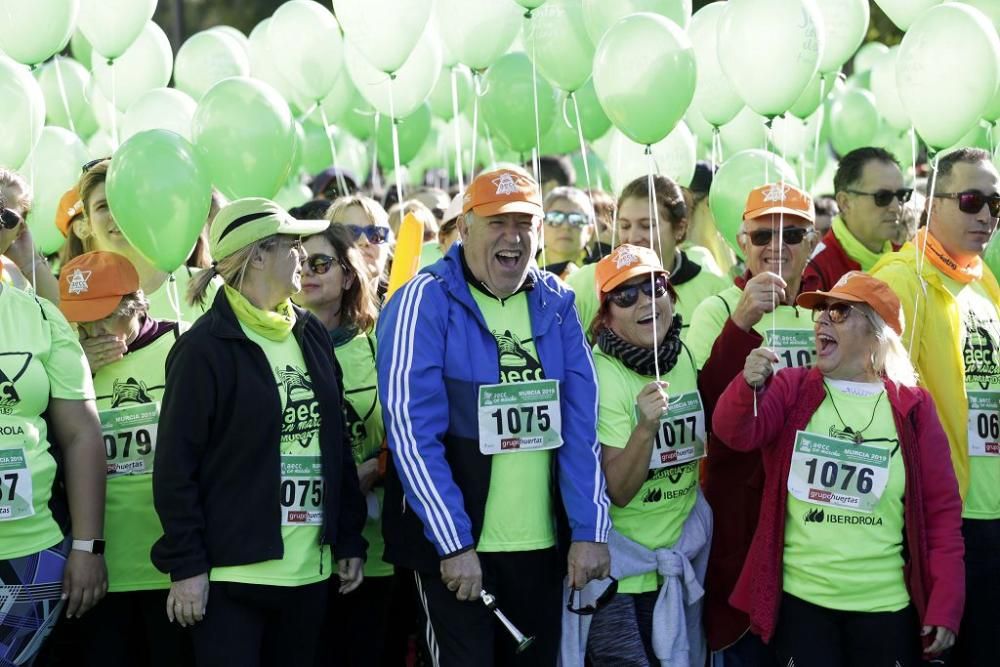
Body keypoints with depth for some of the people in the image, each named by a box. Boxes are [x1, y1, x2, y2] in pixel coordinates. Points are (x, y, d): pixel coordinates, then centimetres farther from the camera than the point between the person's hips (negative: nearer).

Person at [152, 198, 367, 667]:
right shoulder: (206, 347, -9)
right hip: (233, 571, -6)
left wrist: (350, 539, 12)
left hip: (310, 568, 6)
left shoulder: (312, 336, 12)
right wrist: (185, 564, -13)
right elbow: (175, 466, -10)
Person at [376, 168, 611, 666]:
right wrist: (454, 544, -16)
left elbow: (581, 423, 6)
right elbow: (412, 432, -13)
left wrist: (589, 530, -2)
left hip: (543, 547, 5)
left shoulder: (554, 303, 7)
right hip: (454, 547, -5)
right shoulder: (425, 301, -8)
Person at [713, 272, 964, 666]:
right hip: (800, 599, 0)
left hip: (886, 605, 0)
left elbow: (941, 508, 3)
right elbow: (736, 433, -14)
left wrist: (945, 606, -2)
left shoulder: (912, 408, 2)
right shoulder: (792, 389, 3)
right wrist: (749, 385, -35)